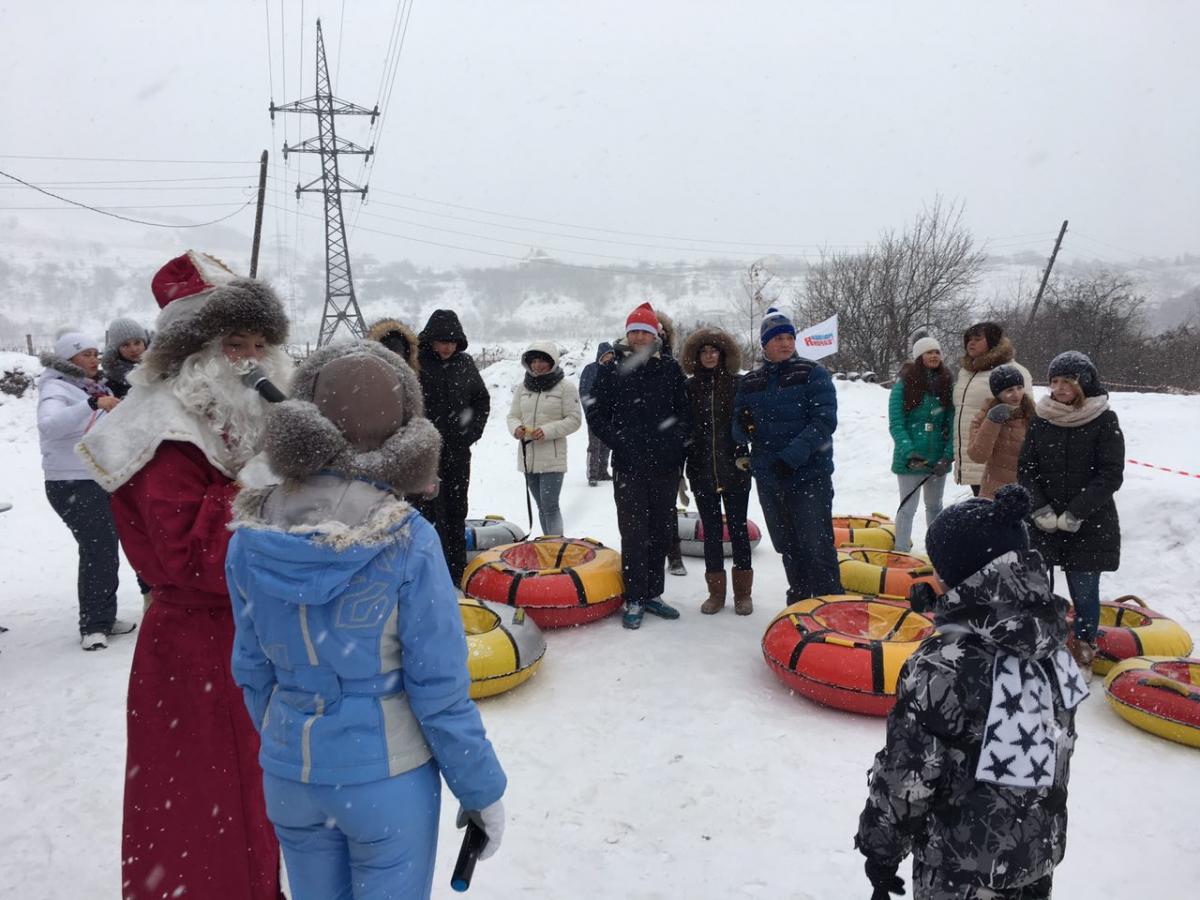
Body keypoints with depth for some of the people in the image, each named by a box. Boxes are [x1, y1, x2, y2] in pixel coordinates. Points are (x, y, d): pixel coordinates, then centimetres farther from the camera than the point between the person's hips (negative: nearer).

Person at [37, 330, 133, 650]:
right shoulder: (56, 389, -10)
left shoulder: (97, 388, 13)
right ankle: (93, 626, -1)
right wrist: (93, 404, -41)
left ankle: (104, 618, 21)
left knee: (106, 551, 10)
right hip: (73, 484, -8)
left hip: (104, 481, 8)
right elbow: (49, 425, -32)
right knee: (97, 551, -10)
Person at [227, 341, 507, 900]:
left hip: (287, 776, 4)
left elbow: (253, 670, 2)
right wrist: (482, 790, -4)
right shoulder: (408, 542, -21)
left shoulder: (250, 539, -9)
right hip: (387, 776, -3)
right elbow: (439, 688, -17)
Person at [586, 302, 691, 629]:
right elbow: (596, 415, 2)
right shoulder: (612, 370, 1)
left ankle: (652, 594, 23)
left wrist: (675, 443, -4)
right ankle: (634, 599, 10)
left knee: (660, 531, 10)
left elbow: (684, 412, 8)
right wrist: (620, 443, -8)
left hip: (666, 466, 2)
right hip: (629, 467, -2)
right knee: (634, 533, -1)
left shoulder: (670, 368, 5)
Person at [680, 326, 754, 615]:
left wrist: (745, 456, -10)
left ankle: (742, 593, 17)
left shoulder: (739, 384, 0)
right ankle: (716, 592, 18)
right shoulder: (689, 388, 5)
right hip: (702, 471, 2)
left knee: (738, 528, 6)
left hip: (734, 471, -2)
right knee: (711, 531, 8)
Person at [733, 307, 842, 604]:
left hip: (809, 475, -4)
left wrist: (790, 456, -22)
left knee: (817, 546, -6)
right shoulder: (750, 383, 11)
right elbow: (738, 433, 13)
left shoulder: (813, 374, -1)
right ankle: (800, 602, 27)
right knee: (787, 546, 13)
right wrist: (743, 426, -12)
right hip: (768, 479, 5)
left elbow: (824, 421, -12)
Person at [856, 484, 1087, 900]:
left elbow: (905, 775, -22)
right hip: (1041, 851, 6)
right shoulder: (1050, 643, -9)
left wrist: (881, 849, -6)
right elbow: (1059, 743, 5)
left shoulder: (943, 665, -30)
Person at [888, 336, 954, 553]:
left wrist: (948, 455, -11)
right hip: (911, 459, -4)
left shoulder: (946, 384, 3)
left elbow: (952, 423, 1)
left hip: (938, 459, 4)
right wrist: (909, 451, -23)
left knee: (934, 506, 17)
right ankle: (902, 552, 7)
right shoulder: (904, 384, -7)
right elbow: (895, 424, -10)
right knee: (908, 507, -1)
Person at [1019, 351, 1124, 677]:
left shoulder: (1104, 421, -6)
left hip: (1090, 526, -2)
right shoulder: (1041, 420, 2)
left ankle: (1083, 654, 24)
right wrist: (1041, 510, -8)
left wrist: (1075, 513, -14)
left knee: (1084, 592, 4)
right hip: (1043, 524, 2)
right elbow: (1025, 468, 3)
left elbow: (1111, 475, -9)